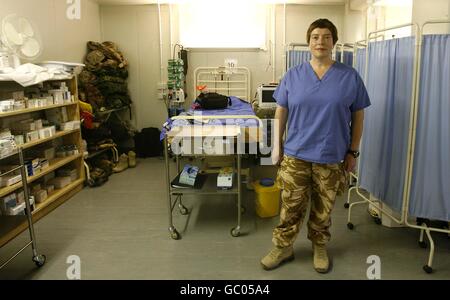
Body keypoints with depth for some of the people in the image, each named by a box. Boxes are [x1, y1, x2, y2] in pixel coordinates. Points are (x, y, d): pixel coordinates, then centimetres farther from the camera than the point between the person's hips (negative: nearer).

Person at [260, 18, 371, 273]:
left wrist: (353, 152, 1)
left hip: (331, 158, 0)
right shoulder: (293, 75, 0)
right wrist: (277, 145, 2)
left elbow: (358, 116, 3)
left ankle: (320, 248, 37)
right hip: (295, 155, 0)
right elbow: (281, 111, 5)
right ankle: (283, 248, 28)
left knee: (323, 209, 15)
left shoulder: (350, 77, -1)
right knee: (291, 208, 8)